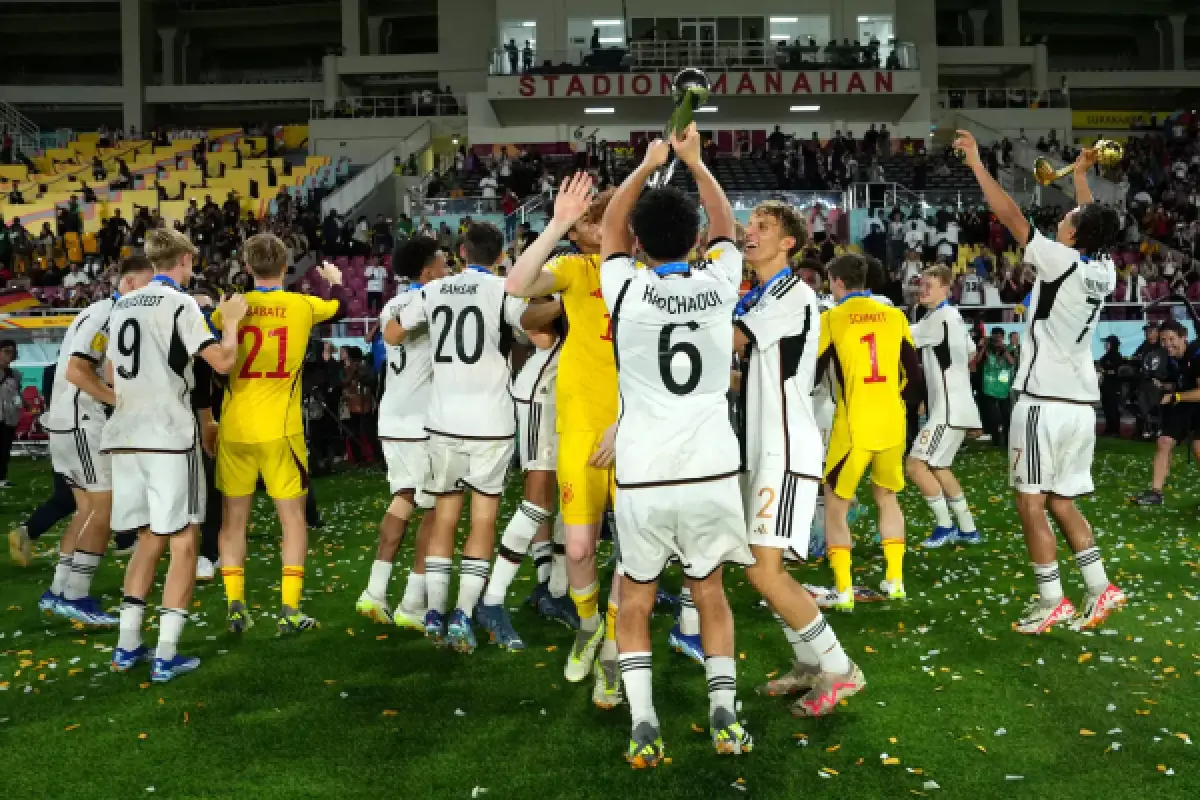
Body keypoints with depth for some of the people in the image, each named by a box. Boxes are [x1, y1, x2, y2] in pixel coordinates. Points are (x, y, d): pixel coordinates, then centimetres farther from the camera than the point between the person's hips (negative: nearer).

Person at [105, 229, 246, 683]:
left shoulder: (121, 306, 14)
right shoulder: (180, 304, -7)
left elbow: (111, 374, 21)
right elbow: (222, 361, -15)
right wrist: (232, 320, 2)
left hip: (125, 436, 7)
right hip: (170, 436, -7)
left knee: (149, 539, 17)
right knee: (182, 543, 1)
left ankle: (127, 646, 18)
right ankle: (166, 656, 0)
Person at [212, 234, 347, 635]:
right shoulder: (302, 305, -1)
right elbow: (341, 307, 19)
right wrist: (334, 278, 38)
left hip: (234, 428, 2)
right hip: (280, 429, -2)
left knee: (233, 519, 12)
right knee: (293, 517, 7)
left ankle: (235, 607, 10)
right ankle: (290, 609, 4)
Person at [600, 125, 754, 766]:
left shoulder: (626, 291, -4)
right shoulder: (718, 283, 1)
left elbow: (608, 228, 17)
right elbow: (725, 226, 23)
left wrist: (647, 165, 24)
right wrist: (694, 161, 27)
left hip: (644, 474, -2)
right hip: (711, 468, 2)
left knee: (636, 596, 16)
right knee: (709, 589, 21)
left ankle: (643, 726, 9)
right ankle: (724, 716, 20)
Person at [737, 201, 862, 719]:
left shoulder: (794, 295, -11)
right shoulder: (757, 298, 17)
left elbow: (732, 341, -15)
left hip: (786, 450, -9)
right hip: (763, 448, 9)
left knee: (764, 571, -12)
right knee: (763, 568, 12)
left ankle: (839, 670, 2)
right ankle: (809, 665, 24)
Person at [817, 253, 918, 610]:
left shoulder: (831, 319, -5)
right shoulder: (894, 316, 5)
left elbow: (812, 374, -4)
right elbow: (912, 371, 10)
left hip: (852, 426, -4)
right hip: (891, 424, 4)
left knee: (835, 505, 9)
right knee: (887, 497, 23)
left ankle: (843, 591, 5)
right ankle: (895, 580, 24)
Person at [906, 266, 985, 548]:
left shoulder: (940, 317, -14)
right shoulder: (955, 318, 16)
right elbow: (971, 353, 27)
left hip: (950, 408, -10)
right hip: (956, 406, 10)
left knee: (916, 464, -11)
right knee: (938, 467, 17)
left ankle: (945, 525, -3)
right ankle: (967, 529, 22)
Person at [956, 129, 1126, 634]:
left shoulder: (1061, 261, -12)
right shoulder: (1104, 269, 7)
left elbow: (1010, 216, -13)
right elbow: (1093, 220, 27)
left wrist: (977, 163, -6)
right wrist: (1081, 173, 39)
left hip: (1044, 402, -7)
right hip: (1081, 403, 8)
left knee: (1031, 503, 0)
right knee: (1062, 503, 16)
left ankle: (1051, 602, 4)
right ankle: (1101, 590, 14)